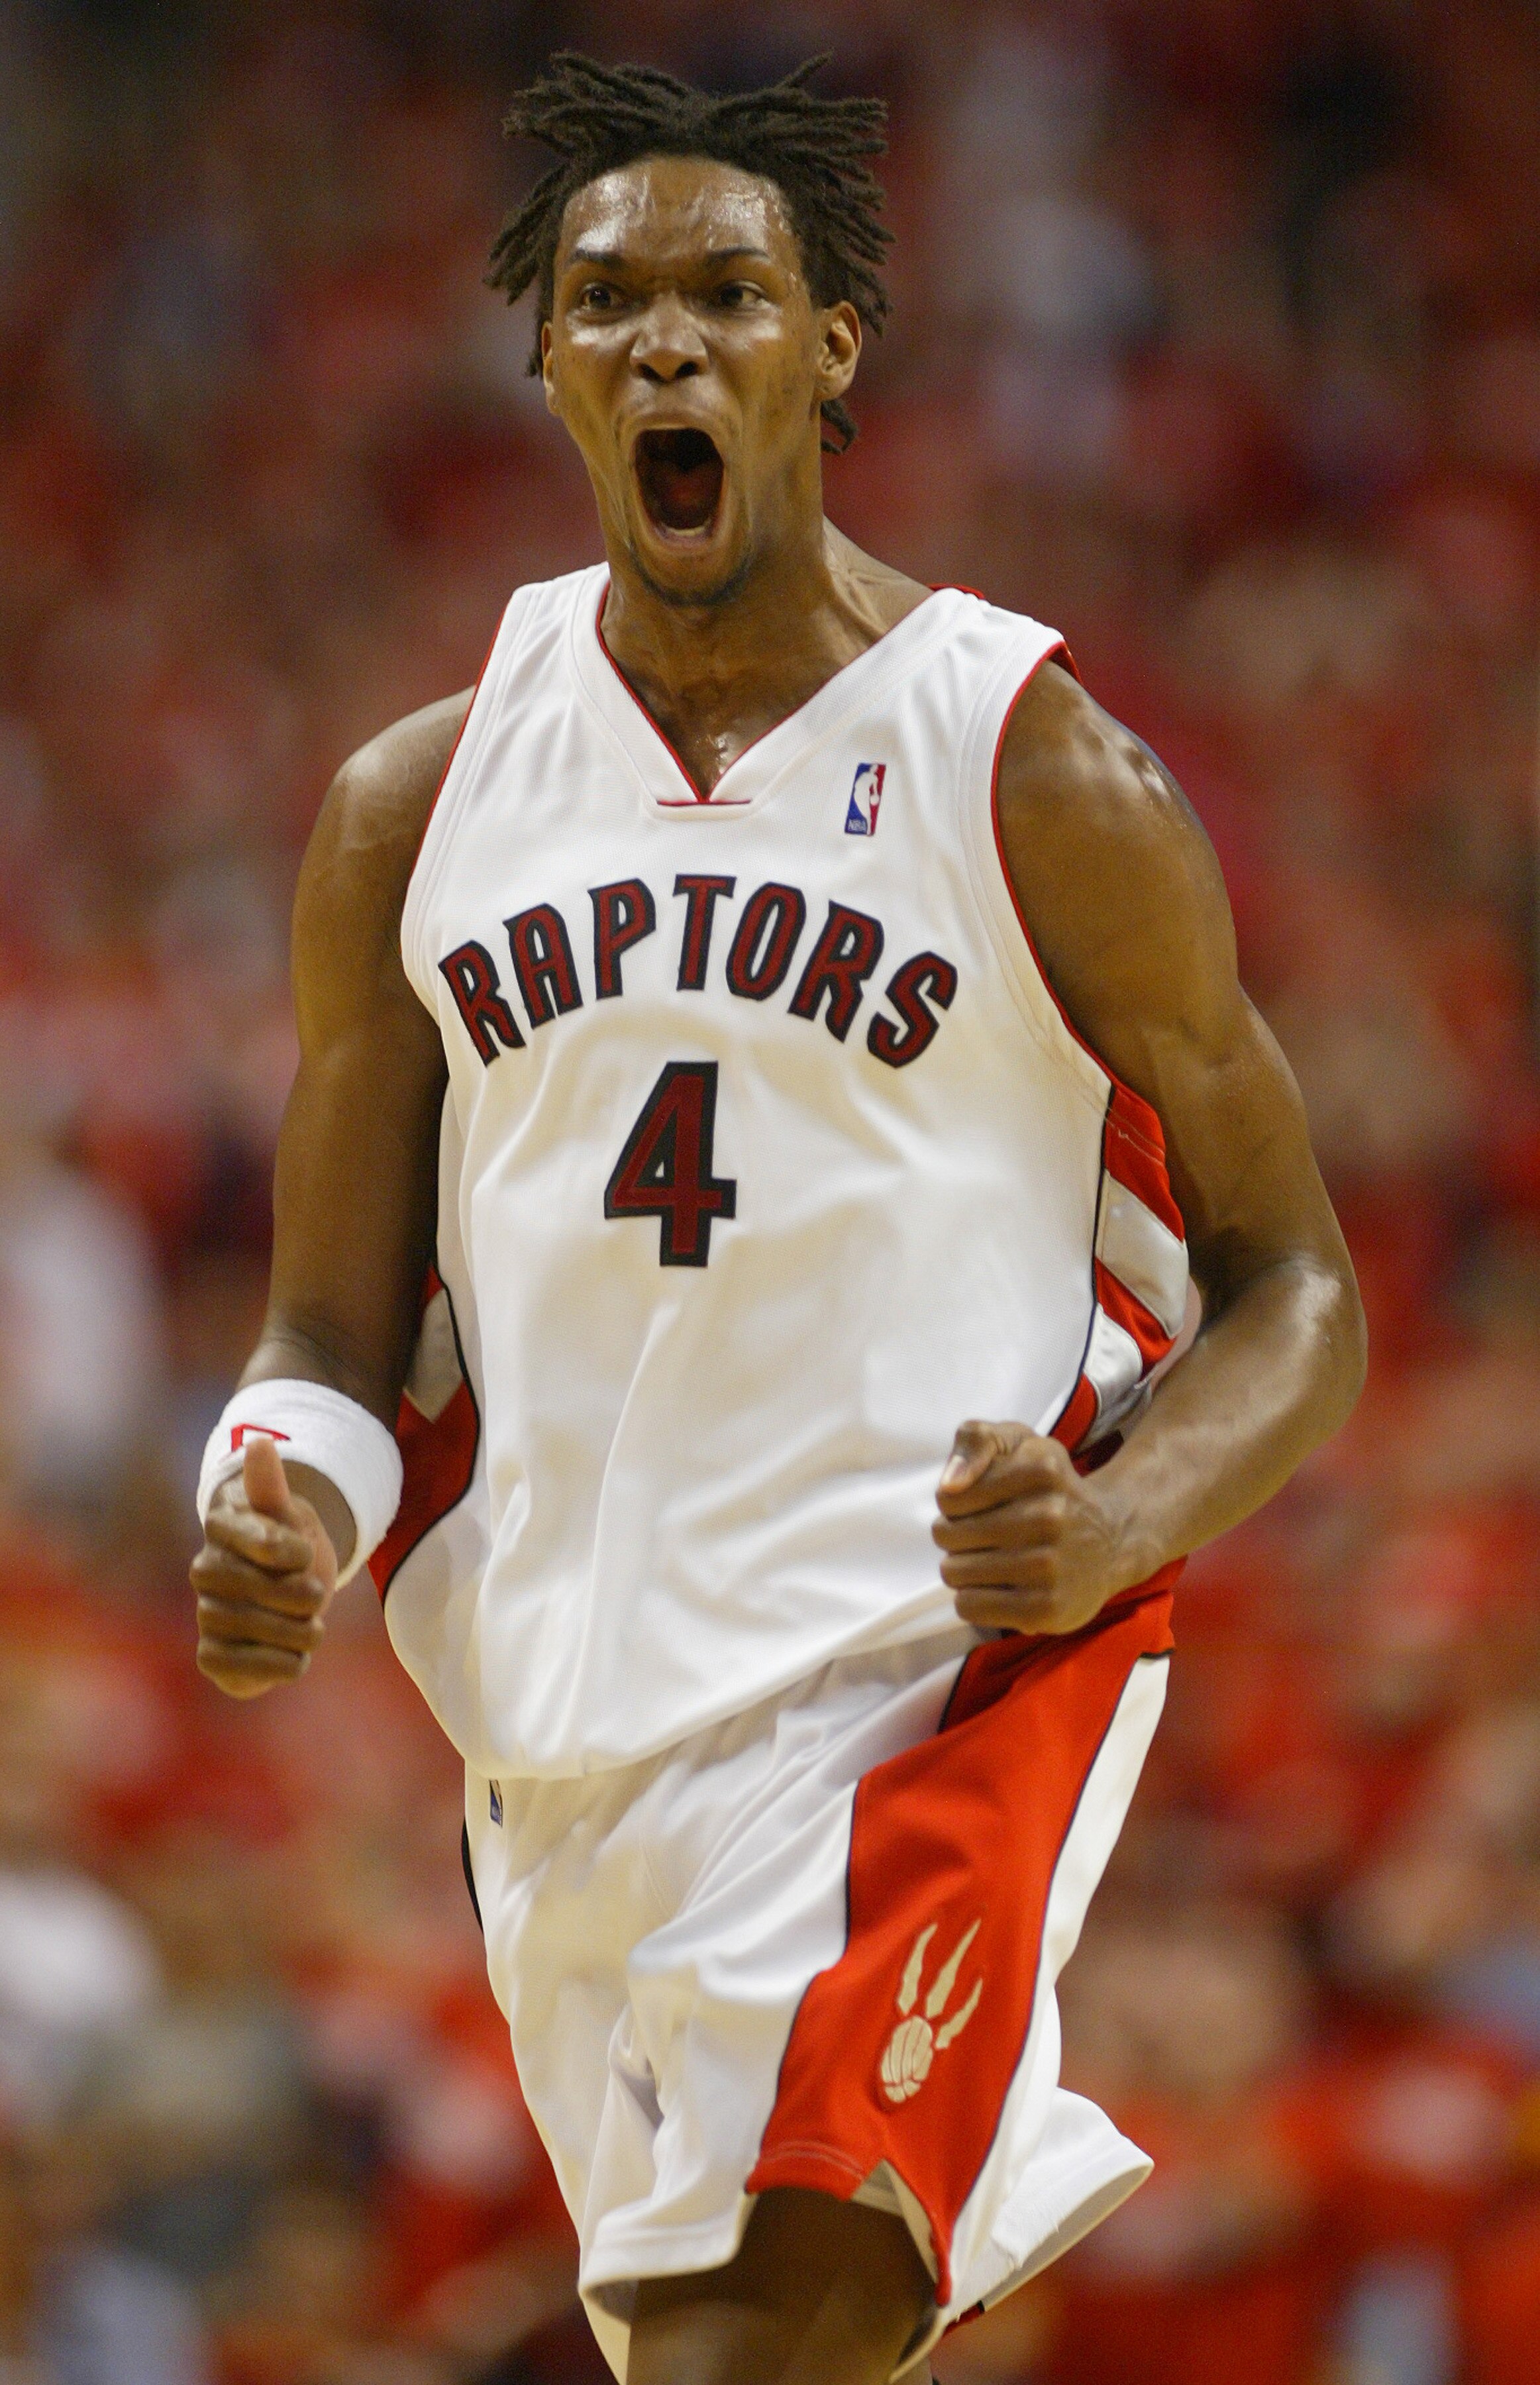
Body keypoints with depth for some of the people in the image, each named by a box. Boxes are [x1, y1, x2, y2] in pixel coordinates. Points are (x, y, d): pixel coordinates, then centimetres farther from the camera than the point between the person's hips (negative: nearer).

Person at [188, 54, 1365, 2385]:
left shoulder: (1045, 780, -1)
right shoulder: (418, 808, 8)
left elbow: (1295, 1291, 3)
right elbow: (335, 1337, 13)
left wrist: (1125, 1517, -17)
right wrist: (279, 1521, -11)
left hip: (936, 1677, -5)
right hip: (562, 1728, 5)